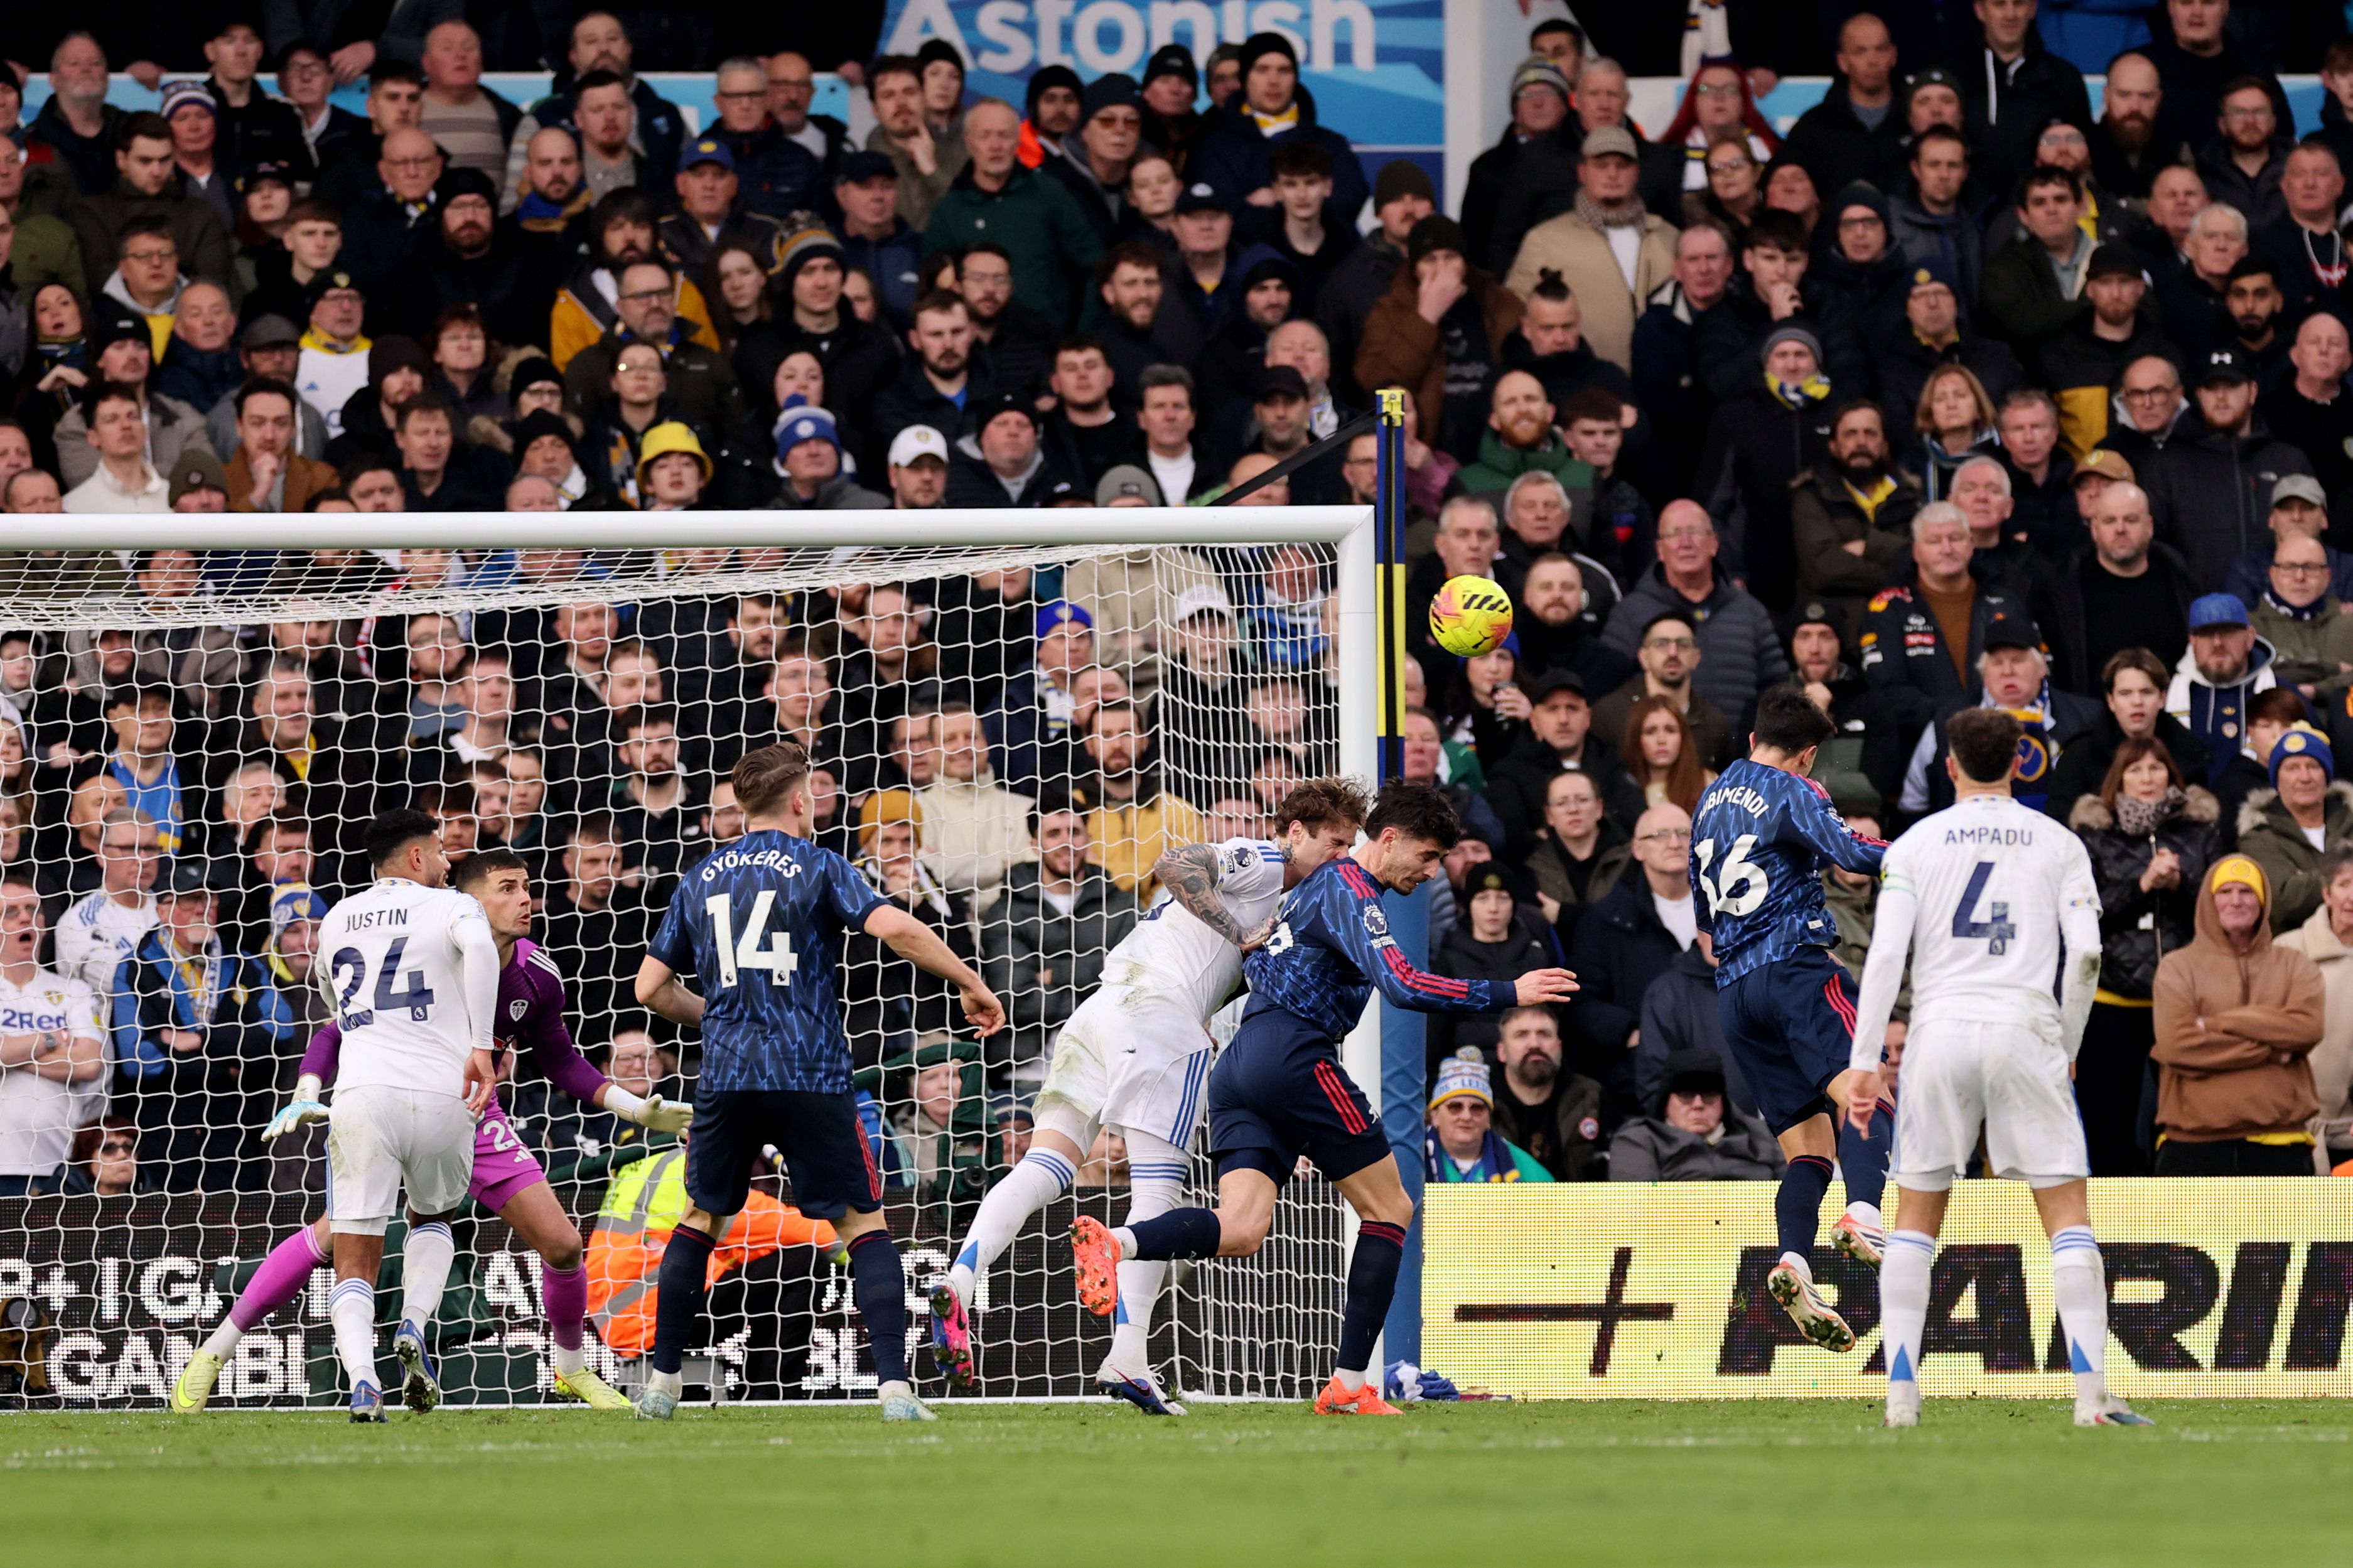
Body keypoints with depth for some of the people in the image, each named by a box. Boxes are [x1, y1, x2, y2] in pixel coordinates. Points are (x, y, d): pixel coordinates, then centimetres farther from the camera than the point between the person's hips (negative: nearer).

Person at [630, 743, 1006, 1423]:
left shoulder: (700, 880, 14)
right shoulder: (817, 866, 2)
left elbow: (650, 988, 15)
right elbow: (895, 927, -14)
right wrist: (970, 983, -3)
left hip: (726, 1077, 3)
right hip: (811, 1076, -3)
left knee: (701, 1221, 20)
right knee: (864, 1225, 3)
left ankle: (661, 1383, 19)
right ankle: (894, 1386, -11)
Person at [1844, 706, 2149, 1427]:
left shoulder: (1915, 844, 7)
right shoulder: (2059, 844, 8)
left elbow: (1886, 954, -2)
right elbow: (2086, 953, -1)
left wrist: (1863, 1063, -2)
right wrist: (2068, 1046, 12)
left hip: (1939, 1032, 1)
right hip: (2026, 1033, -1)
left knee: (1916, 1221, 10)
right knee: (2068, 1214, 1)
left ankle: (1901, 1391, 2)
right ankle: (2092, 1391, -11)